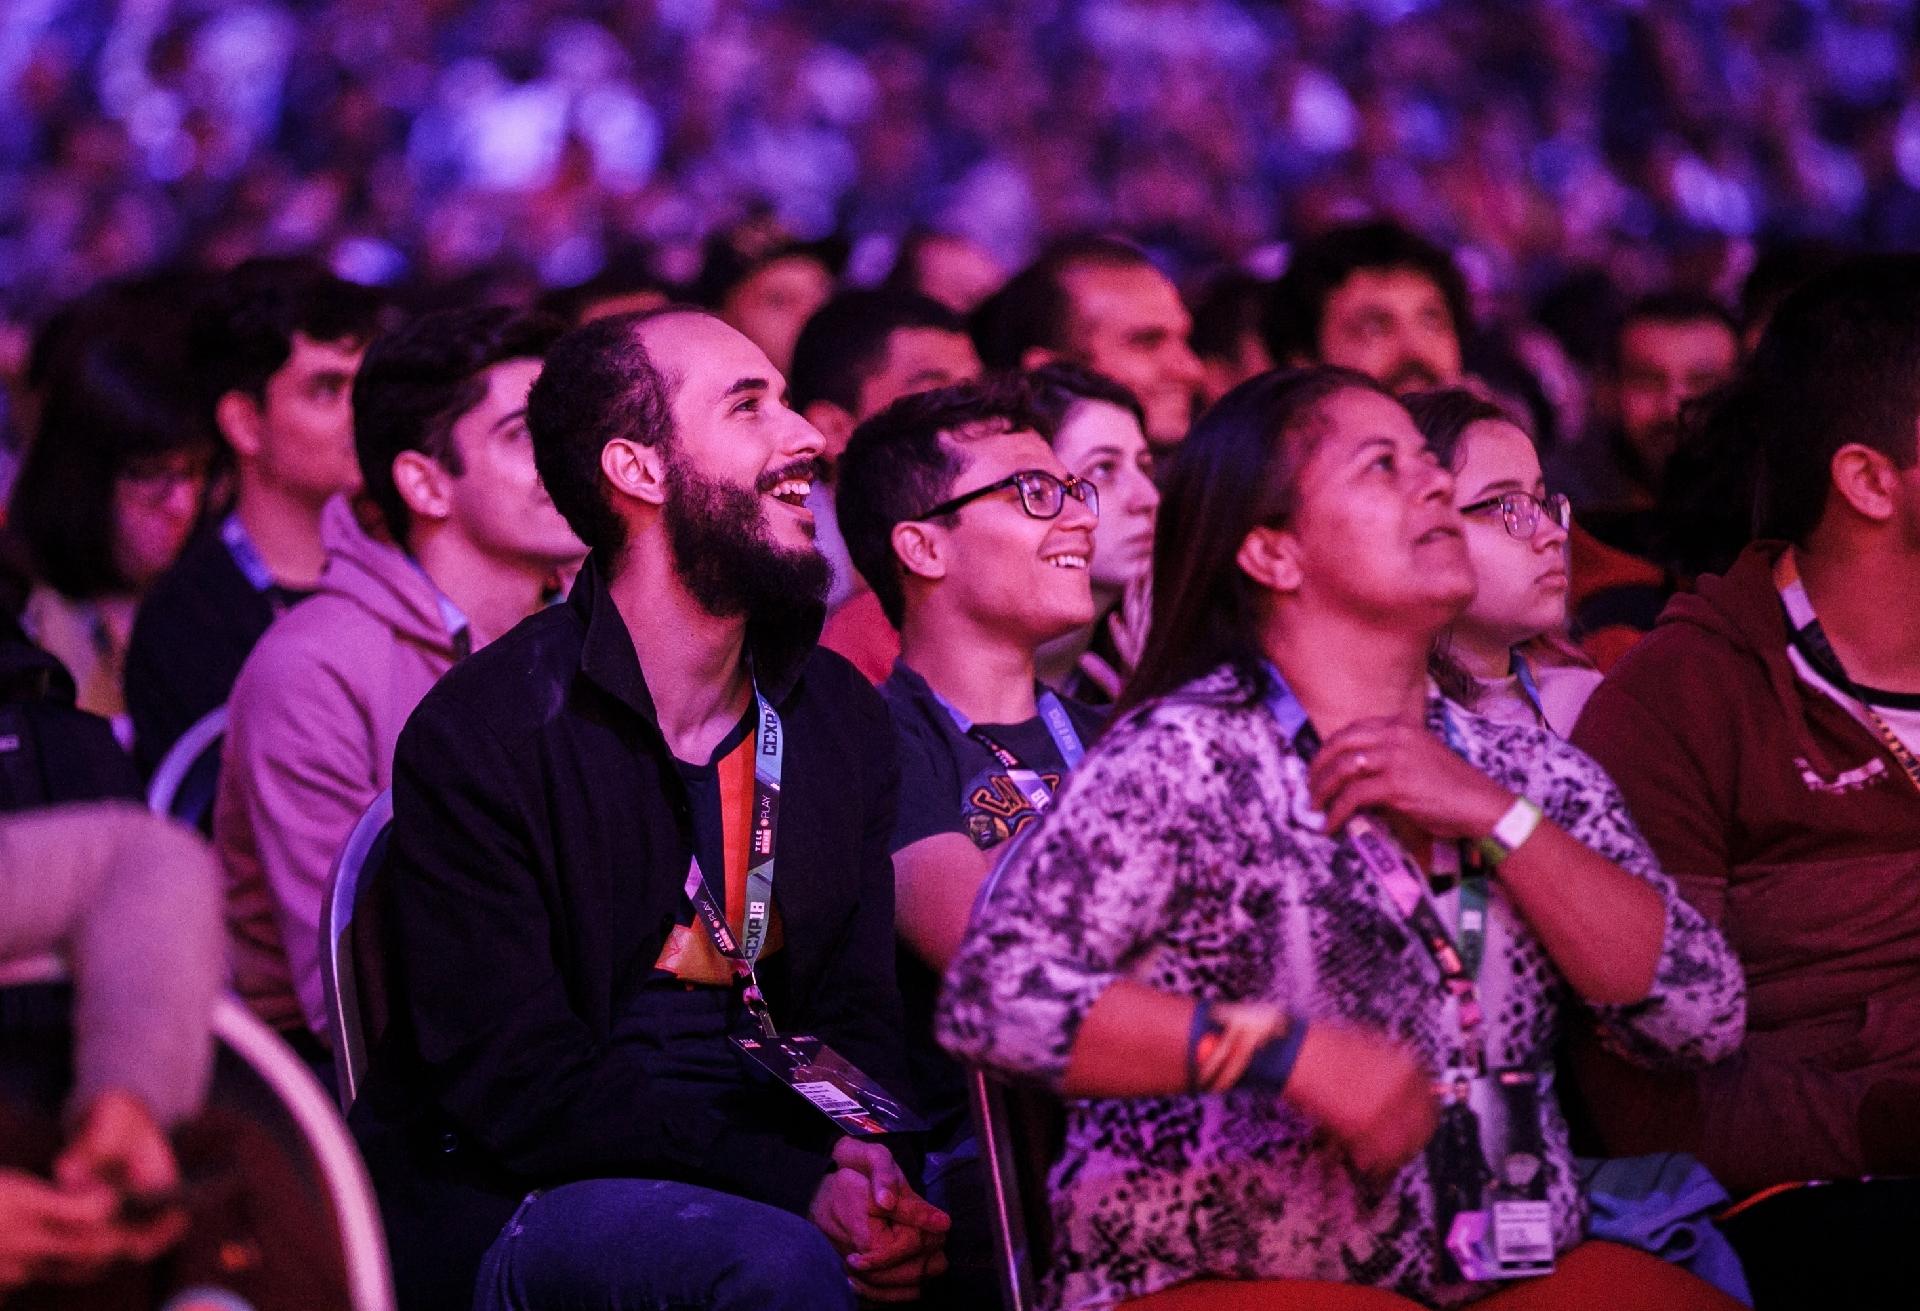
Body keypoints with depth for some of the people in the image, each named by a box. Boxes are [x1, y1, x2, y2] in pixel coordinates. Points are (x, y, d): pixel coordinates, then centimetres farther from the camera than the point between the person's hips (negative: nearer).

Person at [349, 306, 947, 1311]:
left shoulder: (840, 716, 11)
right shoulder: (476, 735, -10)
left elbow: (856, 1013, 11)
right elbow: (515, 1087, -15)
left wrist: (867, 1167, -13)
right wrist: (795, 1185, -25)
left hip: (764, 1176, 6)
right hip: (507, 1213, -6)